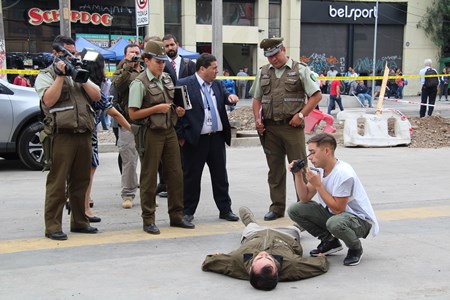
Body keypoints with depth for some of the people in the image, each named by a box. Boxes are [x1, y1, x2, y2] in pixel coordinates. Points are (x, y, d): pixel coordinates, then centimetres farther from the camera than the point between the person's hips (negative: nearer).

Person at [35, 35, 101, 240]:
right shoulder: (46, 75, 4)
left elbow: (96, 96, 11)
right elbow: (48, 100, -13)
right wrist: (60, 75, -11)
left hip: (84, 136, 6)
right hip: (61, 136, -6)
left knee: (80, 182, 11)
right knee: (57, 183, -5)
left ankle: (79, 221, 21)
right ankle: (53, 227, -2)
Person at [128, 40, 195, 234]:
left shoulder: (167, 78, 12)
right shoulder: (139, 83, -10)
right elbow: (133, 114, -14)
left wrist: (178, 111, 4)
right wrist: (157, 108, -18)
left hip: (169, 131, 7)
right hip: (151, 133, -7)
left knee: (176, 174, 9)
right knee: (149, 178, 1)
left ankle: (176, 216, 21)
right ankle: (148, 220, 11)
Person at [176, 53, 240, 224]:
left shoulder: (218, 85, 13)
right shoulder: (184, 85, -7)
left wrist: (232, 97, -10)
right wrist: (181, 135, -11)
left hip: (217, 138, 6)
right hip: (195, 139, -6)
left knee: (220, 176, 12)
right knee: (191, 177, 4)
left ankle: (225, 209, 23)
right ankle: (188, 212, 15)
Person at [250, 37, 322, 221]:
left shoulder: (300, 70, 0)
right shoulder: (263, 72, 13)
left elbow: (316, 95, -1)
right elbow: (257, 99, 19)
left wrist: (301, 115, -10)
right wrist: (258, 119, 4)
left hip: (292, 127, -4)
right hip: (270, 128, 4)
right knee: (275, 169, 9)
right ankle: (277, 207, 18)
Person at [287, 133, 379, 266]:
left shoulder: (344, 173, -26)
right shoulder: (319, 169, -1)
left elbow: (338, 209, -25)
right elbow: (305, 198, 2)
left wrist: (318, 185, -24)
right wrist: (298, 175, -10)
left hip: (360, 220, -8)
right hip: (334, 214, 8)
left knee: (335, 223, -41)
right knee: (294, 210, -4)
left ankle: (355, 248, -6)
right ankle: (330, 242, 11)